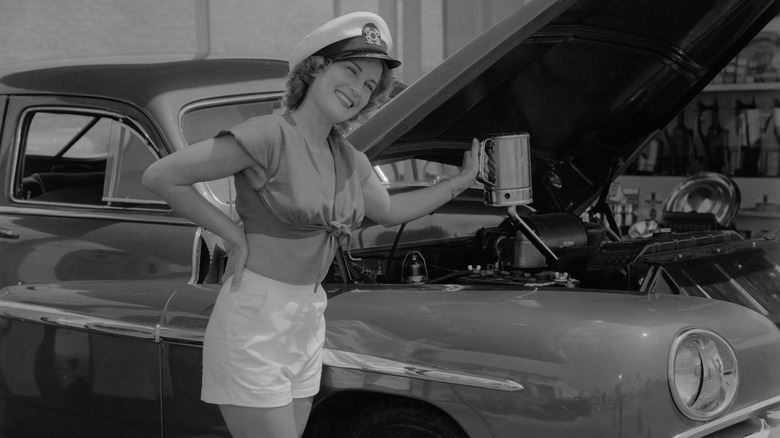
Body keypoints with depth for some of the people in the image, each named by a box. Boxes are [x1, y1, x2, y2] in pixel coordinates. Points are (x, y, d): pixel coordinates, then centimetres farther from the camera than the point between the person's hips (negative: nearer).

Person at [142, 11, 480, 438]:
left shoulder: (347, 156, 9)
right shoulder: (270, 136, -17)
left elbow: (389, 210, 28)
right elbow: (159, 177, -17)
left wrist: (460, 182, 25)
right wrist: (233, 234, -12)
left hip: (307, 323, 8)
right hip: (254, 326, -8)